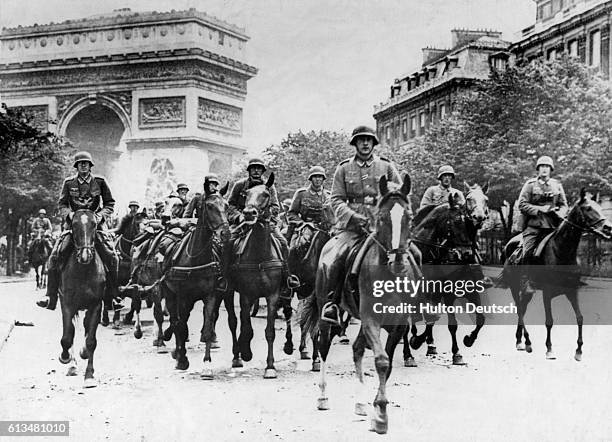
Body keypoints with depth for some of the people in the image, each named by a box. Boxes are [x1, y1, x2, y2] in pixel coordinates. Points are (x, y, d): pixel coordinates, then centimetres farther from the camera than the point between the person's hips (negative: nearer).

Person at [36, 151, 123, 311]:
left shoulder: (100, 182, 3)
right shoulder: (69, 183, 5)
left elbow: (110, 203, 7)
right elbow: (62, 204, 7)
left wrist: (101, 215, -11)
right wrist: (69, 214, -14)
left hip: (95, 225, -1)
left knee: (112, 258, -17)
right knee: (55, 257, -14)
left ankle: (111, 297, -4)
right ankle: (50, 299, -8)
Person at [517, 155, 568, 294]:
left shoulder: (557, 185, 14)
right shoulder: (530, 184, 3)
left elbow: (564, 205, 16)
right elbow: (522, 204, -2)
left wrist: (559, 214, -6)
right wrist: (540, 209, -12)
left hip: (552, 225, 3)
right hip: (533, 224, -3)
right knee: (528, 252, -16)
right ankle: (525, 282, -11)